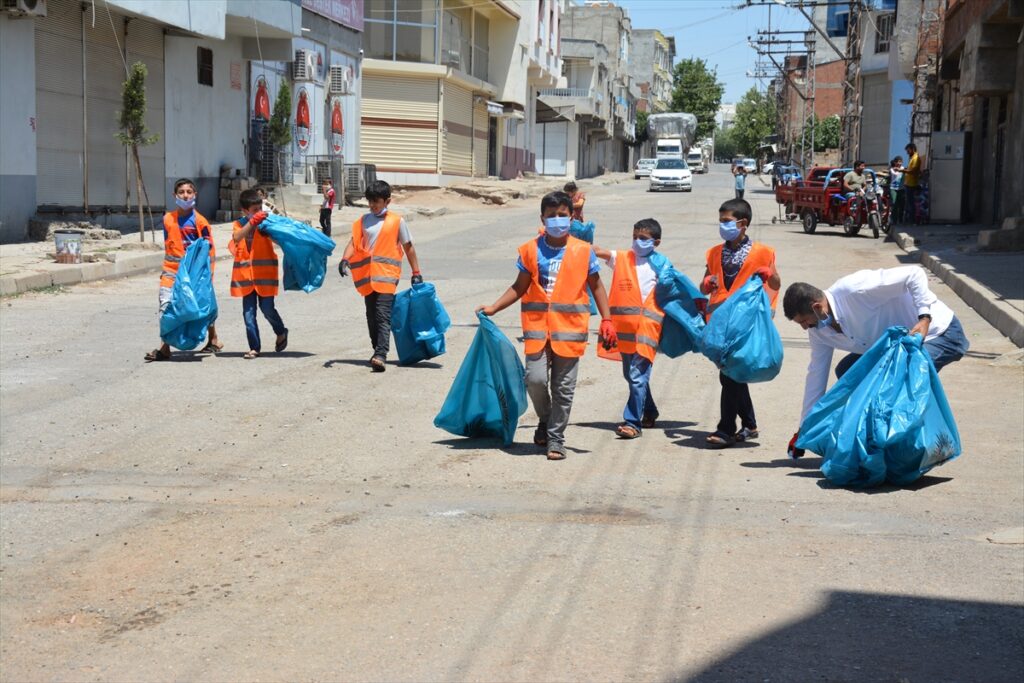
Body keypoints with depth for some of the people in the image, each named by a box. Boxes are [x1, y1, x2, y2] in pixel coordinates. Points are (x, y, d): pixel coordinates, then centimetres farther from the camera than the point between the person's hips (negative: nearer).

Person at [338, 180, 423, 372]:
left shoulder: (397, 221, 1)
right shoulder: (364, 220, 11)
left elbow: (408, 247, 6)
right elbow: (354, 242, 3)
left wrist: (416, 273, 7)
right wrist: (345, 259, -17)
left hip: (387, 275, -5)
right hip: (367, 276, 5)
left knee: (383, 316, -15)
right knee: (372, 317, 11)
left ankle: (380, 355, -24)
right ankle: (378, 352, 22)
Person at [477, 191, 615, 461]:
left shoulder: (583, 251, 2)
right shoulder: (531, 250, 4)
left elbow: (596, 286, 9)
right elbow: (520, 287, 10)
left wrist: (606, 320, 2)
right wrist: (493, 308, 1)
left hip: (570, 328, 0)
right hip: (537, 325, 0)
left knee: (563, 387, 3)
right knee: (535, 378, -11)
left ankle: (555, 439, 15)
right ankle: (545, 420, 18)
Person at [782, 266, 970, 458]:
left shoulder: (853, 290, -32)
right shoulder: (819, 329, -5)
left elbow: (914, 274, -30)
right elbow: (816, 374, 3)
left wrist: (924, 319, -37)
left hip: (939, 330, -9)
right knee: (846, 371, 0)